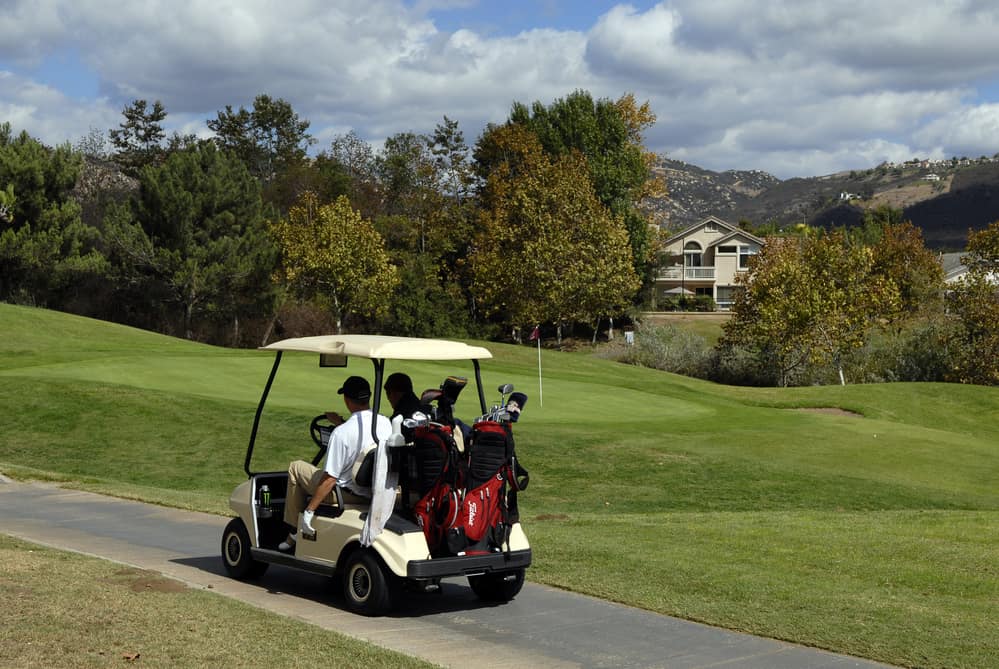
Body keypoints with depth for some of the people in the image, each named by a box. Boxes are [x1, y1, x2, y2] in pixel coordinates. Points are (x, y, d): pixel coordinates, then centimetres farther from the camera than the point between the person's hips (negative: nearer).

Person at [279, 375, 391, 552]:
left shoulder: (341, 433, -24)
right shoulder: (386, 423, -6)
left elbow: (330, 479, -22)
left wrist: (309, 510, -15)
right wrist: (342, 424, 26)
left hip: (349, 494, -6)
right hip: (377, 493, 6)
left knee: (296, 467, 14)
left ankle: (294, 532, 19)